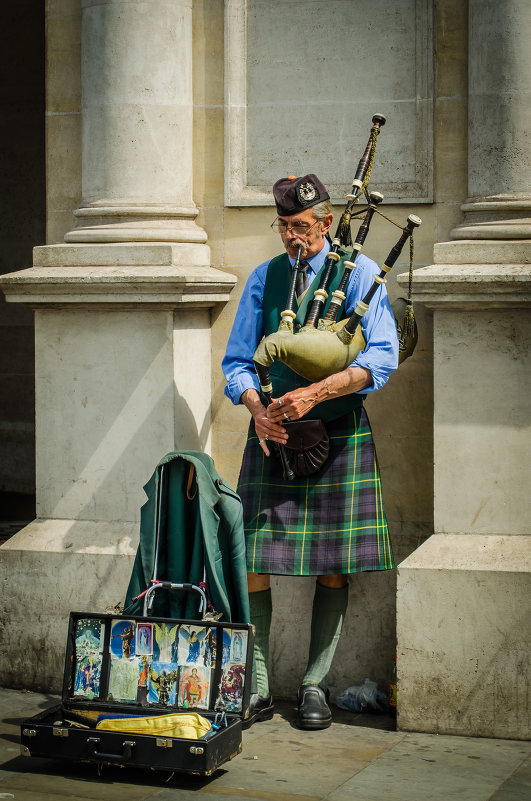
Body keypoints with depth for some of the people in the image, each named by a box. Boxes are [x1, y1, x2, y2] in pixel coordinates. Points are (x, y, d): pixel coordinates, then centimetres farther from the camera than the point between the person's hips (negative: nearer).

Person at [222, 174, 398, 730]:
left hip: (339, 434, -2)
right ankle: (256, 687, 6)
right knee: (251, 559, -3)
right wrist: (258, 409, -11)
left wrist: (313, 395, -21)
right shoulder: (264, 278, 8)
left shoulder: (360, 273, -2)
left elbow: (381, 357, -12)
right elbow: (237, 361, 10)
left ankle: (315, 686, 15)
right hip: (272, 435, 3)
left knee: (333, 565, 3)